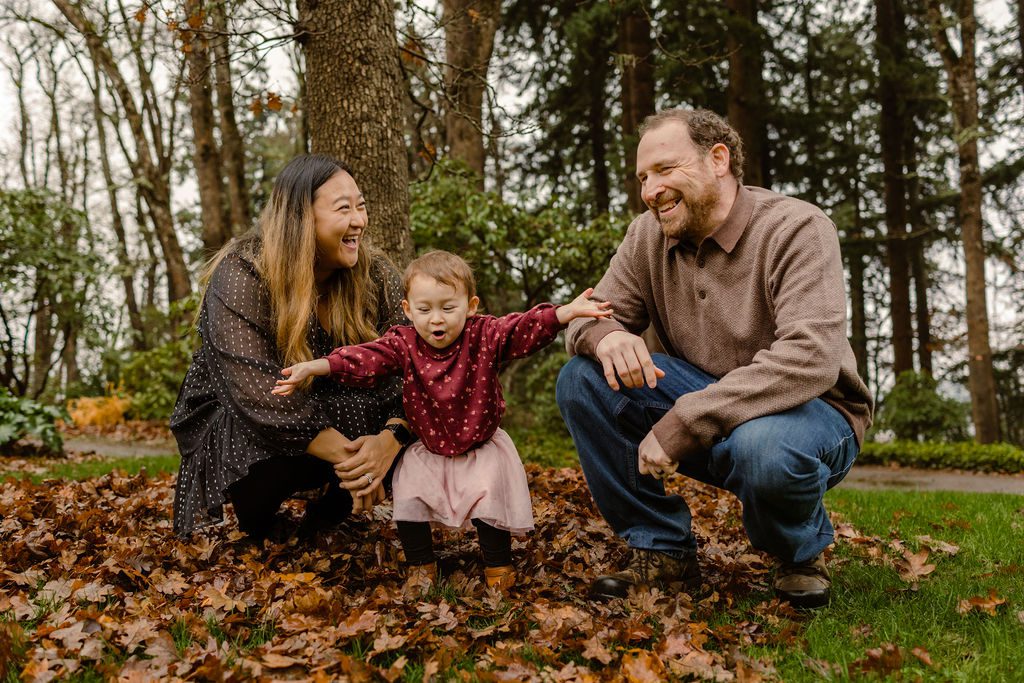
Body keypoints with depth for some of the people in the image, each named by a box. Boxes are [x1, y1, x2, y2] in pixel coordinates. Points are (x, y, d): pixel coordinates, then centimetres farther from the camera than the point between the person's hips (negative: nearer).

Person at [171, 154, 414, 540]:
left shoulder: (375, 276, -9)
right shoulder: (240, 278, -23)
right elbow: (259, 396, -32)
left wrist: (390, 440, -37)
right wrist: (351, 461, -36)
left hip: (334, 414, 4)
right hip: (233, 424, -4)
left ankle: (333, 506, 7)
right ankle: (254, 514, -1)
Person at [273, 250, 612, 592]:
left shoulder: (485, 336, -16)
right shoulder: (404, 344, -12)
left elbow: (525, 329, -29)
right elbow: (366, 358, -21)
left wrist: (569, 312, -46)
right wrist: (314, 367, -36)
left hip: (481, 448, -2)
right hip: (429, 451, 2)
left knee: (489, 500, -14)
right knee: (408, 499, -9)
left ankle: (498, 566, 13)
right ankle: (421, 566, 16)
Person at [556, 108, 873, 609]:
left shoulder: (796, 229, -18)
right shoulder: (648, 237, 0)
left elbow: (810, 359, -31)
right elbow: (589, 316, 1)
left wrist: (681, 426, -34)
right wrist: (605, 334, -27)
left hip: (810, 413, -5)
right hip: (701, 402, 5)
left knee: (763, 445, -40)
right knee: (581, 381, -13)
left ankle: (802, 554, -3)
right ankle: (663, 550, -3)